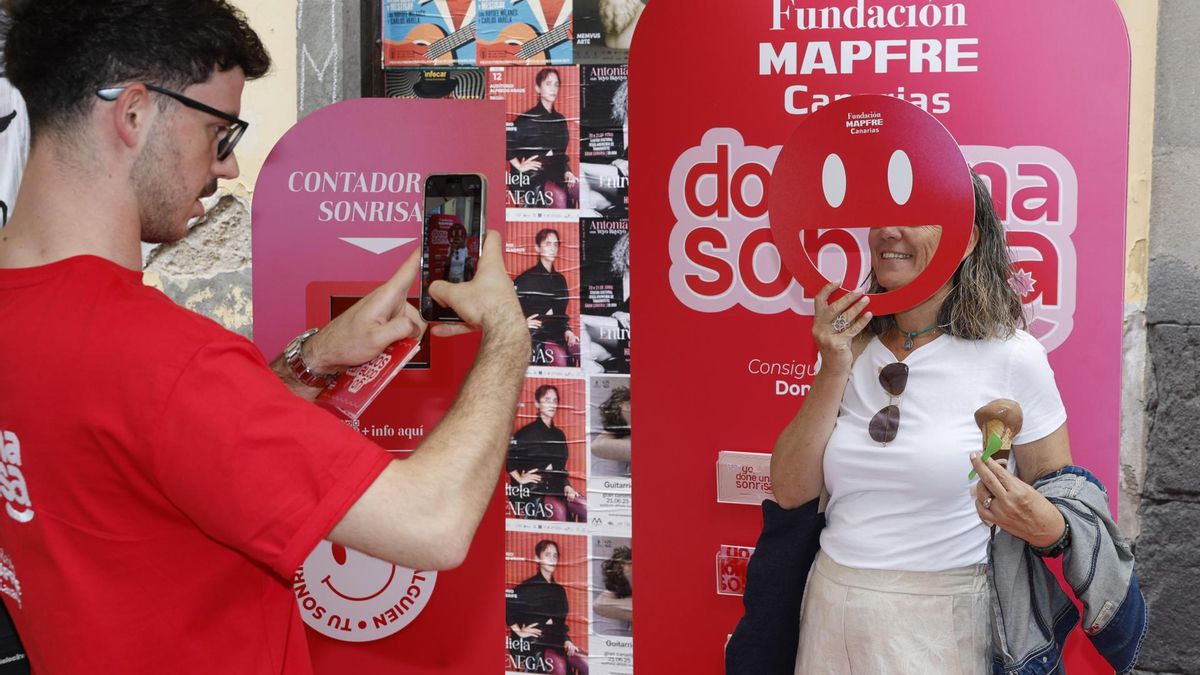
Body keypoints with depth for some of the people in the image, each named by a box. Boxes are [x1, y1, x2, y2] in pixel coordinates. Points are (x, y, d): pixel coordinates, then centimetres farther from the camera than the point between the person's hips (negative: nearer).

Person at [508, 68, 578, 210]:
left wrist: (567, 171, 4)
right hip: (533, 177, -6)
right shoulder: (527, 119, -4)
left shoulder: (560, 120, 15)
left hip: (556, 175, 6)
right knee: (559, 197, -34)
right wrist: (519, 166, -9)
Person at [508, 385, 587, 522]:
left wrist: (566, 485, 7)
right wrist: (520, 478, -10)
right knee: (559, 510, -34)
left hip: (555, 489, 6)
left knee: (585, 509, -19)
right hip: (532, 490, -6)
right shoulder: (528, 432, -2)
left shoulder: (559, 434, 18)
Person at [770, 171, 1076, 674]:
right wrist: (833, 374, -11)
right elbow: (790, 491, -2)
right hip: (830, 612, 4)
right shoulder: (850, 348, 3)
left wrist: (1045, 527, -26)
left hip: (938, 629, -4)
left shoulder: (1011, 356, -10)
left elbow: (1062, 497, -4)